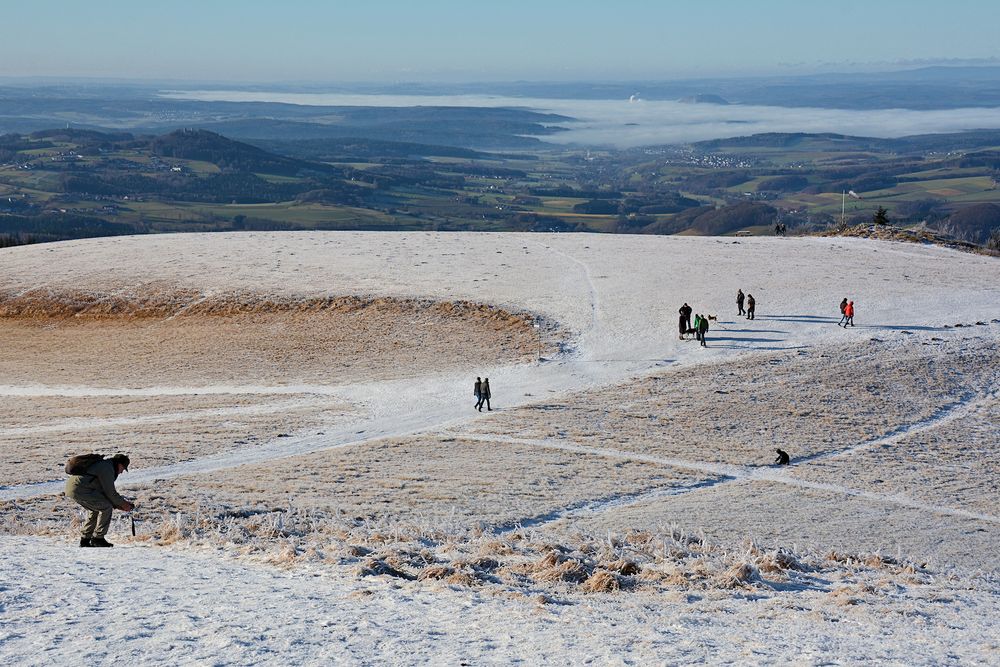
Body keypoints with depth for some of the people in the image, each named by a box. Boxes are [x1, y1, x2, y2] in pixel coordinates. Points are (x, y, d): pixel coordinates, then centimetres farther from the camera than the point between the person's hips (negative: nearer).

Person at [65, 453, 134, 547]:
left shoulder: (103, 464, 25)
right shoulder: (107, 468, -7)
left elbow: (105, 492, 28)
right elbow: (110, 493, -8)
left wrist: (118, 505, 21)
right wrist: (122, 504, 5)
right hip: (80, 489, -11)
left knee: (97, 510, 21)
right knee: (106, 507, -6)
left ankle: (85, 539, 20)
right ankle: (98, 538, -1)